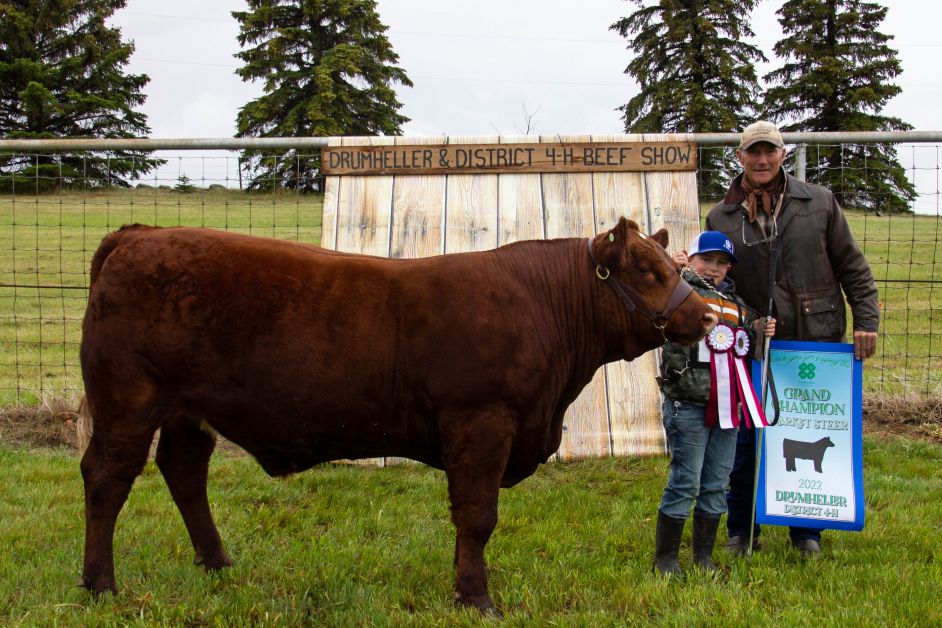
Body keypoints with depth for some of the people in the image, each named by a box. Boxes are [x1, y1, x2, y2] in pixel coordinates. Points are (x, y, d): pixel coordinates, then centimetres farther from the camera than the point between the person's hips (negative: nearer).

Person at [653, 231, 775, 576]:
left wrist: (759, 332, 8)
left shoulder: (736, 302, 17)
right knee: (685, 482, -2)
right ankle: (665, 558, 10)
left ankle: (703, 555, 24)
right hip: (688, 405, -6)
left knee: (716, 484, 12)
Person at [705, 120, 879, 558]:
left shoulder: (819, 203, 1)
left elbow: (852, 268, 4)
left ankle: (806, 531, 23)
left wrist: (865, 321, -2)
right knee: (745, 441, 6)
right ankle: (741, 531, 23)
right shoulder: (721, 218, 2)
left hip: (816, 342, 0)